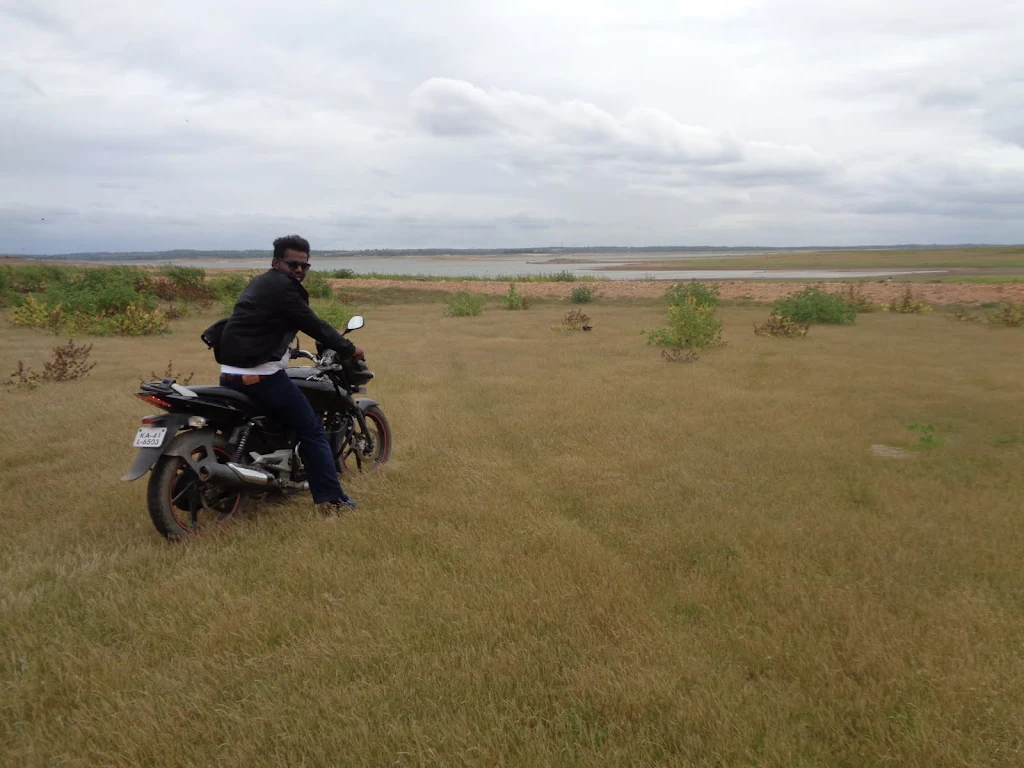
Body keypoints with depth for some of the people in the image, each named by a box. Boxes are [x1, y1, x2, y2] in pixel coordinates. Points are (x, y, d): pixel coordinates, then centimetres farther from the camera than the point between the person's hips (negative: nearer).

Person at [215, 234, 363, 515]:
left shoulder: (260, 282, 18)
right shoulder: (282, 287, -11)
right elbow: (313, 324, -8)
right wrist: (348, 349, 2)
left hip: (230, 373, 10)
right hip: (261, 376, -9)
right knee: (312, 431, -1)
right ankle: (331, 500, -2)